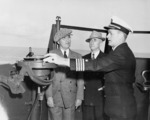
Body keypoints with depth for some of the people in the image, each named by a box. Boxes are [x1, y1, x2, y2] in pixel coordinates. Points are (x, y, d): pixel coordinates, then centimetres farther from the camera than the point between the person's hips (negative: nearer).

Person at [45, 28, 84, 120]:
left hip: (71, 98, 2)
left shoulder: (77, 56, 10)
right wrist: (49, 96, -8)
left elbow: (80, 79, 8)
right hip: (55, 97, -1)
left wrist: (79, 98, 1)